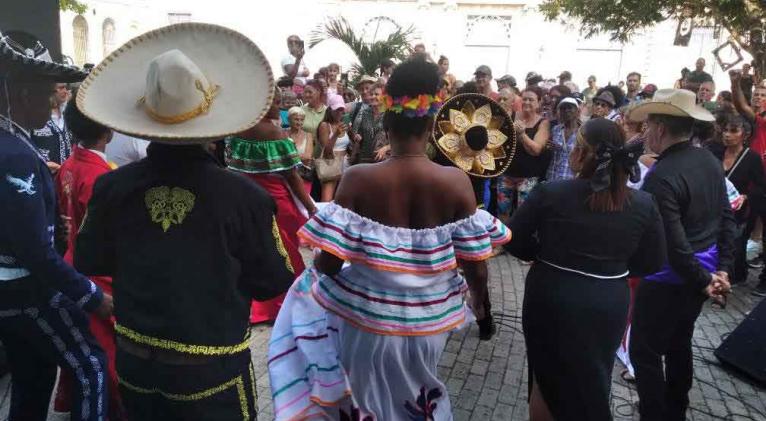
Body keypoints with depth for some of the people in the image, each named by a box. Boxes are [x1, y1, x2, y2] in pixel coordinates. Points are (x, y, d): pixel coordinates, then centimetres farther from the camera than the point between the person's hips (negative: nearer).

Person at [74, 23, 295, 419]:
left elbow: (89, 262, 6)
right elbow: (276, 281, -9)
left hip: (135, 361, 4)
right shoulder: (244, 195, -21)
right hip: (213, 367, -3)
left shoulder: (111, 188, -10)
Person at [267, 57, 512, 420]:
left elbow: (327, 264, -17)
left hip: (366, 317, -2)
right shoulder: (457, 182, -14)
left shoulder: (359, 179, -18)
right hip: (429, 321, 3)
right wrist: (478, 299, 14)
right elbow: (476, 267, -8)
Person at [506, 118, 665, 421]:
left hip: (551, 302, -2)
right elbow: (653, 263, 2)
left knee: (547, 381, 20)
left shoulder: (549, 193, -16)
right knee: (593, 384, 25)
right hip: (608, 305, 2)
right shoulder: (644, 204, -9)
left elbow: (514, 242, -7)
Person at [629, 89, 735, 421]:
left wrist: (703, 281, -14)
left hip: (669, 280, -9)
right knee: (679, 344, 23)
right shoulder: (710, 161, 1)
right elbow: (727, 217, 5)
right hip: (704, 272, 9)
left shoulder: (661, 177, -26)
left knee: (644, 352, 5)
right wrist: (722, 270, 5)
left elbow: (674, 243, -27)